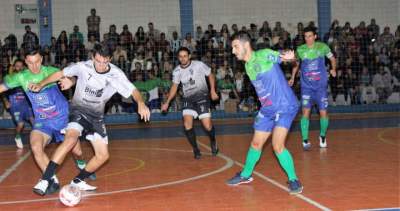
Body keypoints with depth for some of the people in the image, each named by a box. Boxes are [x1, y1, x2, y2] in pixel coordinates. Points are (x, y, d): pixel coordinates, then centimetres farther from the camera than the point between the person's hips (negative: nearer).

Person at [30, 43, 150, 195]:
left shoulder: (116, 74, -15)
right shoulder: (83, 67, -16)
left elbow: (133, 91, -12)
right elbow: (61, 74, -3)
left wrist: (141, 103, -33)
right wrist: (41, 85, -12)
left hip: (96, 116, 3)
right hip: (78, 110, -3)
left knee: (103, 155, -2)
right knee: (71, 139, -31)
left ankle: (78, 181, 19)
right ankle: (44, 180, -30)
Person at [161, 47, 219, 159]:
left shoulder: (199, 65, -11)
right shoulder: (176, 71, -1)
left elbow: (210, 75, 2)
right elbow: (174, 86, 11)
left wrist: (212, 91, -9)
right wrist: (167, 102, 5)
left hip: (202, 96, -3)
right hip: (188, 99, 3)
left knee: (207, 125, -10)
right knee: (187, 124, -16)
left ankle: (213, 142, 24)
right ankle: (196, 149, 2)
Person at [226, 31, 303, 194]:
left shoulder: (264, 55, -14)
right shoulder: (247, 66, 8)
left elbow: (286, 57, -15)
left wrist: (289, 57, -37)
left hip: (285, 107, -7)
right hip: (267, 110, 7)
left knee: (277, 145, -17)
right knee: (256, 144, 14)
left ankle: (293, 179, 1)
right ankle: (245, 175, 35)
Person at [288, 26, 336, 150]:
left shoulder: (322, 47, -2)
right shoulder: (300, 50, 0)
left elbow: (332, 58, 13)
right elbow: (296, 64, 17)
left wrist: (333, 69, -1)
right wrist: (292, 78, 11)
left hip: (321, 85, 0)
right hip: (306, 85, 0)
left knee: (323, 112, 0)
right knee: (306, 111, -12)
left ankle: (322, 136, 25)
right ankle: (305, 140, -7)